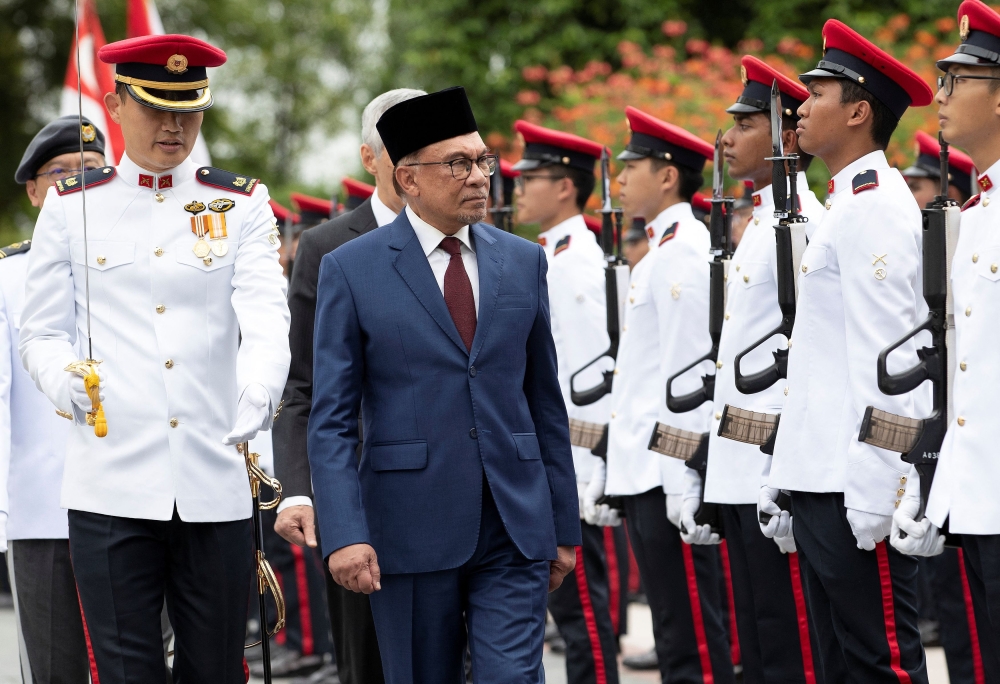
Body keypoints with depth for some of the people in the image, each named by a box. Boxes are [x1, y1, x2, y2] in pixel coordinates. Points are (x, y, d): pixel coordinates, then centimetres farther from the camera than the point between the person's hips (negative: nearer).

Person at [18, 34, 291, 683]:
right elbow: (42, 333, 9)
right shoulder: (73, 205, 8)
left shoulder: (241, 205, 7)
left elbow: (266, 318, -7)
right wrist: (66, 381, -14)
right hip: (113, 484, -1)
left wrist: (259, 394, -27)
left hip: (216, 484, 1)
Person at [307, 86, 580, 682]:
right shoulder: (351, 270, -2)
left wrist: (564, 526, 11)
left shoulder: (523, 262, 10)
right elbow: (332, 419, -4)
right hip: (412, 531, -2)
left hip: (515, 528, 2)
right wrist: (345, 533, -15)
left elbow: (546, 400, 13)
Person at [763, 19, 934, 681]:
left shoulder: (876, 208, -12)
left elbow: (884, 358, -19)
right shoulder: (846, 205, 20)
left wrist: (872, 494, -22)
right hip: (822, 483, 10)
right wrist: (785, 478, 21)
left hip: (857, 487, -10)